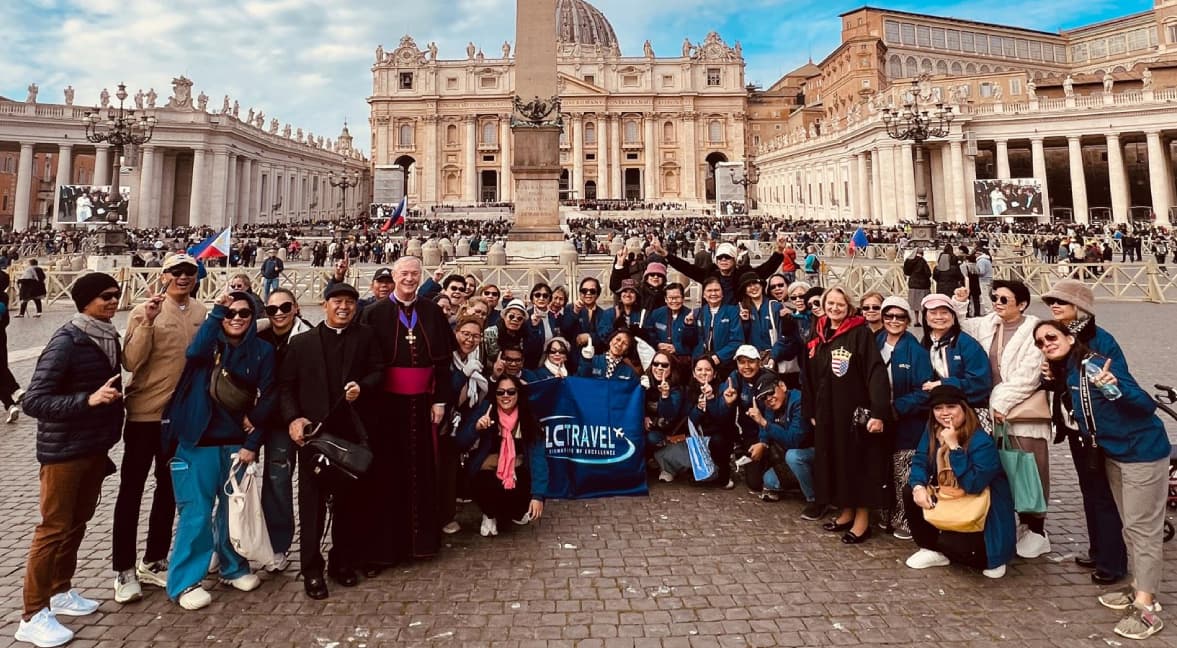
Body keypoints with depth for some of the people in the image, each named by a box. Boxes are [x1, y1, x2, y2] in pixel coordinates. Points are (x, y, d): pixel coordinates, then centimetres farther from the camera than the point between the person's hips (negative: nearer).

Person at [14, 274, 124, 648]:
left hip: (95, 448, 7)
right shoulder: (66, 342, -19)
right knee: (54, 528, 2)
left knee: (78, 523, 18)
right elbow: (33, 401, -21)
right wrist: (88, 400, -33)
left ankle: (60, 592, 34)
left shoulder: (108, 338, 2)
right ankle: (32, 617, 14)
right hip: (64, 452, -7)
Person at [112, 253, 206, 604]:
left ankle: (154, 562, 30)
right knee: (132, 489, 6)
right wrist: (148, 322, -27)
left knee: (168, 489, 15)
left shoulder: (202, 313, 1)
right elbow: (131, 363, -18)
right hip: (144, 413, -4)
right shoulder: (145, 311, -11)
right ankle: (124, 569, 19)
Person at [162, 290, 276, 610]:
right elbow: (194, 352, -26)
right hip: (199, 441, -2)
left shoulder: (262, 351, 1)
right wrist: (217, 310, -24)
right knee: (197, 513, -1)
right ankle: (184, 582, 12)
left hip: (238, 443, 2)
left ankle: (234, 568, 31)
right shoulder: (210, 343, -1)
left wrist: (253, 443, -6)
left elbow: (267, 399, -1)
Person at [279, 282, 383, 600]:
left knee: (349, 499, 9)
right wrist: (292, 418, -9)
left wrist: (362, 387, -15)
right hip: (313, 431, -1)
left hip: (352, 431, 1)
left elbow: (378, 372, 5)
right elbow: (285, 385, 5)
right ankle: (312, 569, 15)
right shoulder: (302, 342, 8)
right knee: (312, 500, 3)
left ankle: (343, 562, 25)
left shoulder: (365, 337, 9)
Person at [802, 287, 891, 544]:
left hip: (855, 410, -6)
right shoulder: (817, 337, 9)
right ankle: (847, 512, 26)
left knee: (859, 461, 1)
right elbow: (809, 377, 14)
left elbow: (877, 372, -17)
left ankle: (862, 519, 12)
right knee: (835, 460, 12)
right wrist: (810, 412, 13)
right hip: (827, 412, 6)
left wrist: (878, 412, -23)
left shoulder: (861, 333, -9)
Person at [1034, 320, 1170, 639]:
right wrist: (1055, 383, -2)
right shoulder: (1067, 373, 1)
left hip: (1142, 451, -9)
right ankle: (1139, 587, 29)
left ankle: (1146, 607, 1)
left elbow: (1147, 405, -28)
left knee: (1142, 527, -5)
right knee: (1130, 526, 17)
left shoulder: (1101, 364, -23)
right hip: (1112, 453, 9)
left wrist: (1116, 388, -46)